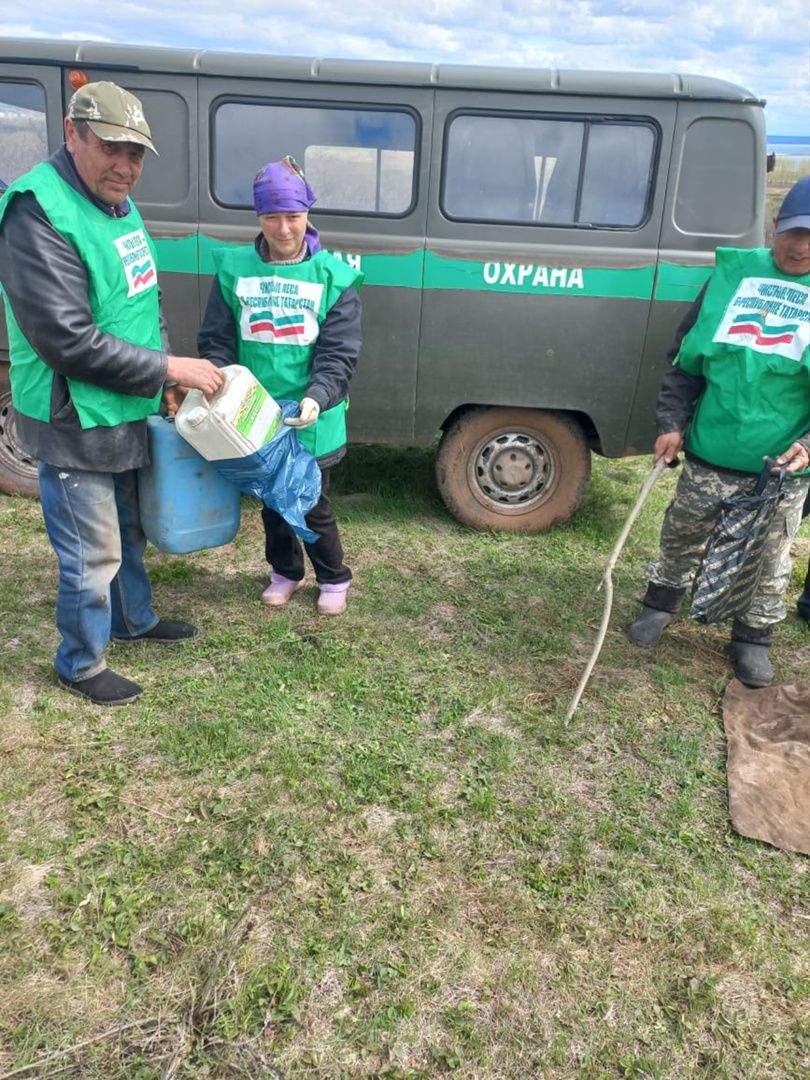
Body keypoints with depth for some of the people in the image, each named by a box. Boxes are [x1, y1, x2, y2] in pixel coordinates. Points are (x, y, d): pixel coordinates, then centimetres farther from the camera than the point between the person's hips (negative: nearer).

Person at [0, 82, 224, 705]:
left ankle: (134, 620, 47)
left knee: (128, 532, 25)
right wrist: (167, 369, -23)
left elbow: (144, 302, 17)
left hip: (127, 415, 9)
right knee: (93, 556, 4)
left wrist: (167, 369, 4)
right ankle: (81, 665, 26)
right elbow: (68, 340, -27)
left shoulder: (117, 202, 8)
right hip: (75, 427, -9)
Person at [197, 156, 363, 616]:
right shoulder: (234, 268, -1)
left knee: (313, 504, 9)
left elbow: (339, 353, -10)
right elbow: (216, 340, 1)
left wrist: (316, 397, -27)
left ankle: (334, 578, 33)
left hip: (310, 422, -3)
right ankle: (286, 572, 41)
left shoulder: (333, 276, -6)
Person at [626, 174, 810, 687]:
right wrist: (672, 423, -1)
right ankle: (662, 604, 39)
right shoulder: (734, 274, 1)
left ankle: (753, 638, 32)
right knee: (683, 538, 16)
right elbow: (686, 357, 6)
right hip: (709, 454, 1)